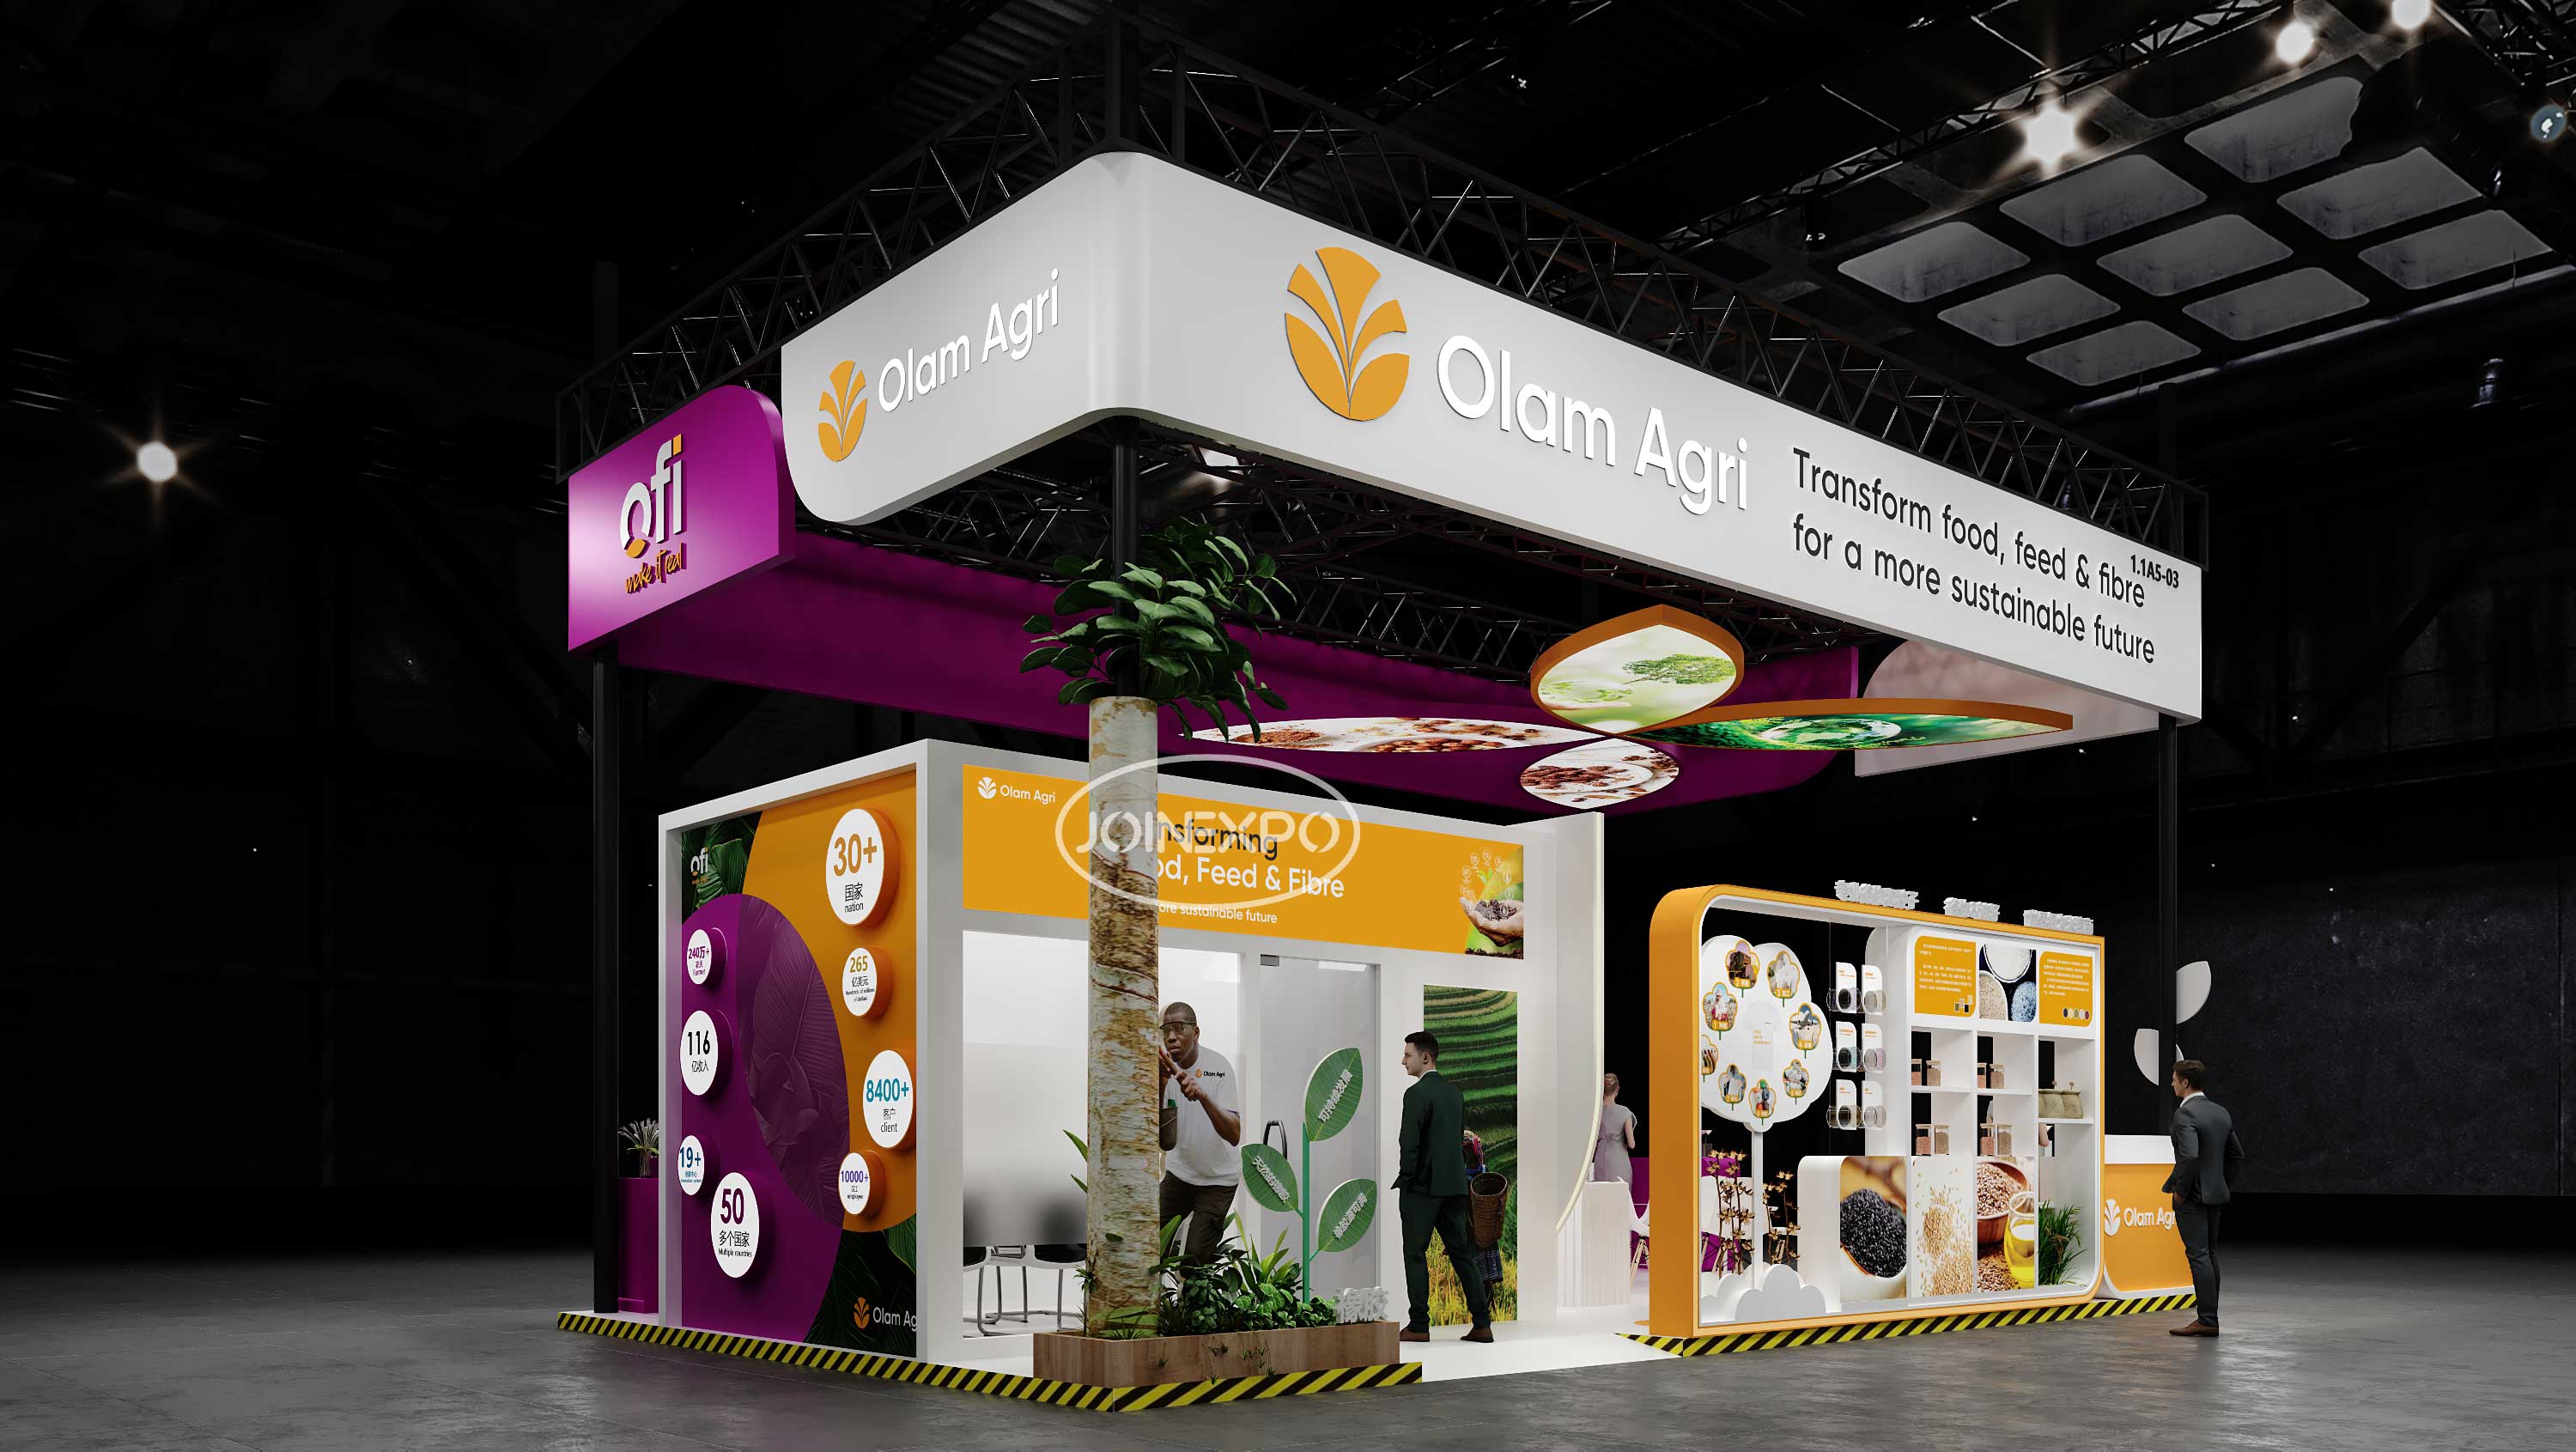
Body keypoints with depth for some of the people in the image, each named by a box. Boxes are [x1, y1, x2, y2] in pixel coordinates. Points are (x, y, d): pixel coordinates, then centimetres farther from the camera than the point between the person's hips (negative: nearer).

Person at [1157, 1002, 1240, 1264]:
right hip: (1179, 1172, 3)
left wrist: (1203, 1095, -43)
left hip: (1218, 1179, -3)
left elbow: (1234, 1136, -28)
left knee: (1196, 1255, -9)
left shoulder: (1217, 1066, -19)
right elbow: (1167, 1142, -19)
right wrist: (1160, 1087, -33)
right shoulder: (1164, 1068, -11)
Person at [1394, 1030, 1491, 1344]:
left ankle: (1418, 1325, 1)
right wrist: (1454, 1177, 18)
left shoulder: (1417, 1093, -13)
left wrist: (1404, 1180, -8)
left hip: (1422, 1187, -7)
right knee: (1461, 1253, 9)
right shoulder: (1455, 1092, 12)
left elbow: (1409, 1142, -18)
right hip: (1454, 1186, 7)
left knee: (1416, 1255, 0)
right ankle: (1482, 1323, 7)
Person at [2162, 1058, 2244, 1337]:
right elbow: (2237, 1154, 18)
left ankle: (2207, 1320, -6)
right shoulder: (2222, 1113, 10)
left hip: (2192, 1197, -9)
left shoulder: (2185, 1114, -17)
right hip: (2216, 1194, 9)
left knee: (2198, 1255, -6)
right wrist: (2224, 1185, 20)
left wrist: (2181, 1191, -17)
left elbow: (2190, 1156, -28)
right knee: (2210, 1254, 13)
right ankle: (2209, 1317, 17)